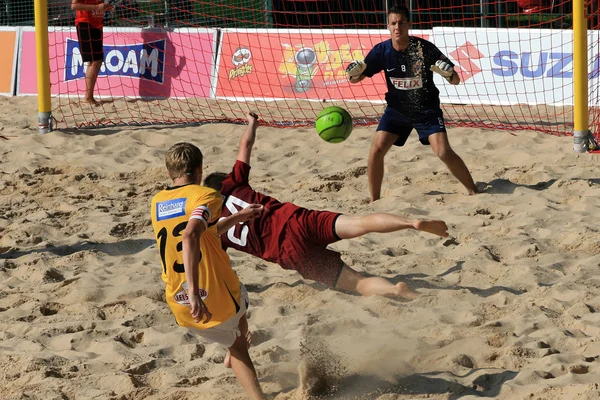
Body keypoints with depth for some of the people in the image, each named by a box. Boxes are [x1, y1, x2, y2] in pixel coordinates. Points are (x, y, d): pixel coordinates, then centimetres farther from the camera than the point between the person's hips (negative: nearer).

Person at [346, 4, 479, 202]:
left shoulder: (424, 48, -20)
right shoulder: (382, 50, -13)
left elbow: (455, 80, -16)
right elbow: (356, 78, -3)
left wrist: (449, 74, -40)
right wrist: (354, 72, -27)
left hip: (427, 109, -3)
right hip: (397, 109, 3)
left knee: (444, 152, -17)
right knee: (376, 149, -12)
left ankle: (474, 192, 0)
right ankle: (374, 201, 4)